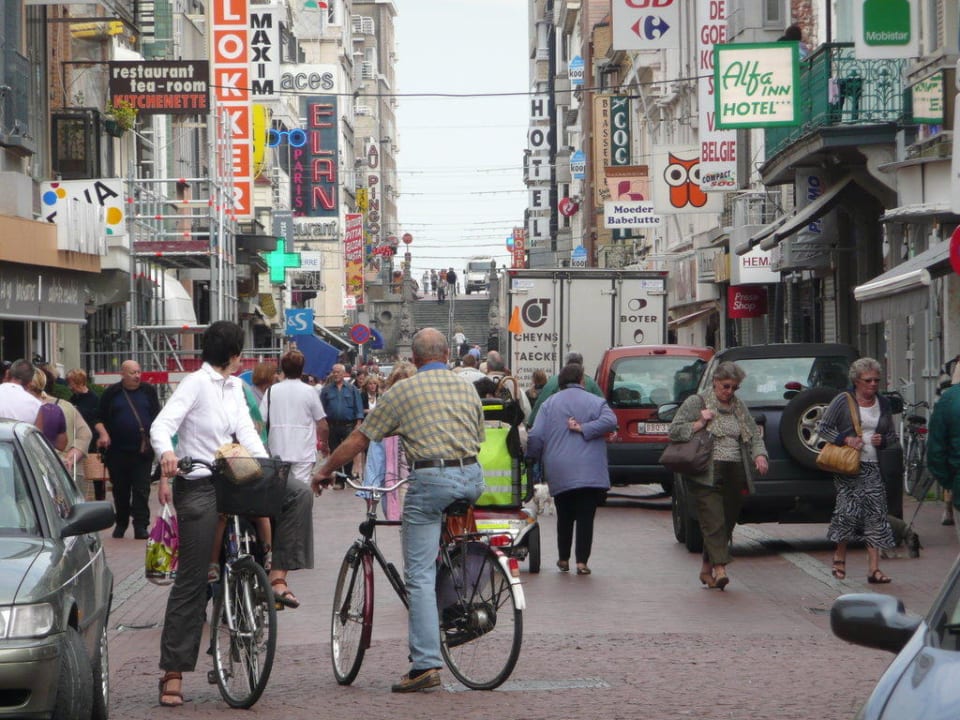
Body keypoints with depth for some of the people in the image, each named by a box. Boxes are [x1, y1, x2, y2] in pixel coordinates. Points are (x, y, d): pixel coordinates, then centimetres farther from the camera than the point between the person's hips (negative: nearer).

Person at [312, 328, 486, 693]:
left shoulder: (403, 391, 4)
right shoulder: (468, 390, 15)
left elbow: (359, 439, 6)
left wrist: (325, 470, 18)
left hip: (430, 480, -4)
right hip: (471, 477, 5)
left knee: (420, 576, -4)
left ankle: (426, 663, -10)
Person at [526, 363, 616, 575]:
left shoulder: (550, 404, 8)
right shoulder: (595, 402, 3)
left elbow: (536, 436, 4)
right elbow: (610, 421, -15)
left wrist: (532, 457, 20)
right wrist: (583, 428, -10)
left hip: (559, 473, 2)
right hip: (589, 473, -2)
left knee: (564, 517, 16)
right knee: (585, 516, -1)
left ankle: (563, 559, 22)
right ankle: (582, 562, -7)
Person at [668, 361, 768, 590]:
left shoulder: (739, 406, 18)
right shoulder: (696, 403, 2)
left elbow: (754, 434, 19)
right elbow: (674, 432, -3)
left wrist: (759, 454, 0)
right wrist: (700, 423, -13)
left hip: (735, 475, 6)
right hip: (708, 475, -6)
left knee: (727, 522, 6)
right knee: (714, 521, -15)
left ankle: (707, 568, 17)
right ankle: (720, 567, -22)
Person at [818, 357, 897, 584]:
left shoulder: (883, 404, 13)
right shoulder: (844, 400, -1)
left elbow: (892, 435, 22)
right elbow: (823, 427, -1)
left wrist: (883, 440, -1)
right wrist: (845, 439, -14)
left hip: (873, 467, 4)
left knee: (875, 514, -5)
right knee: (849, 509, -10)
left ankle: (874, 568, -7)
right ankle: (839, 557, 12)